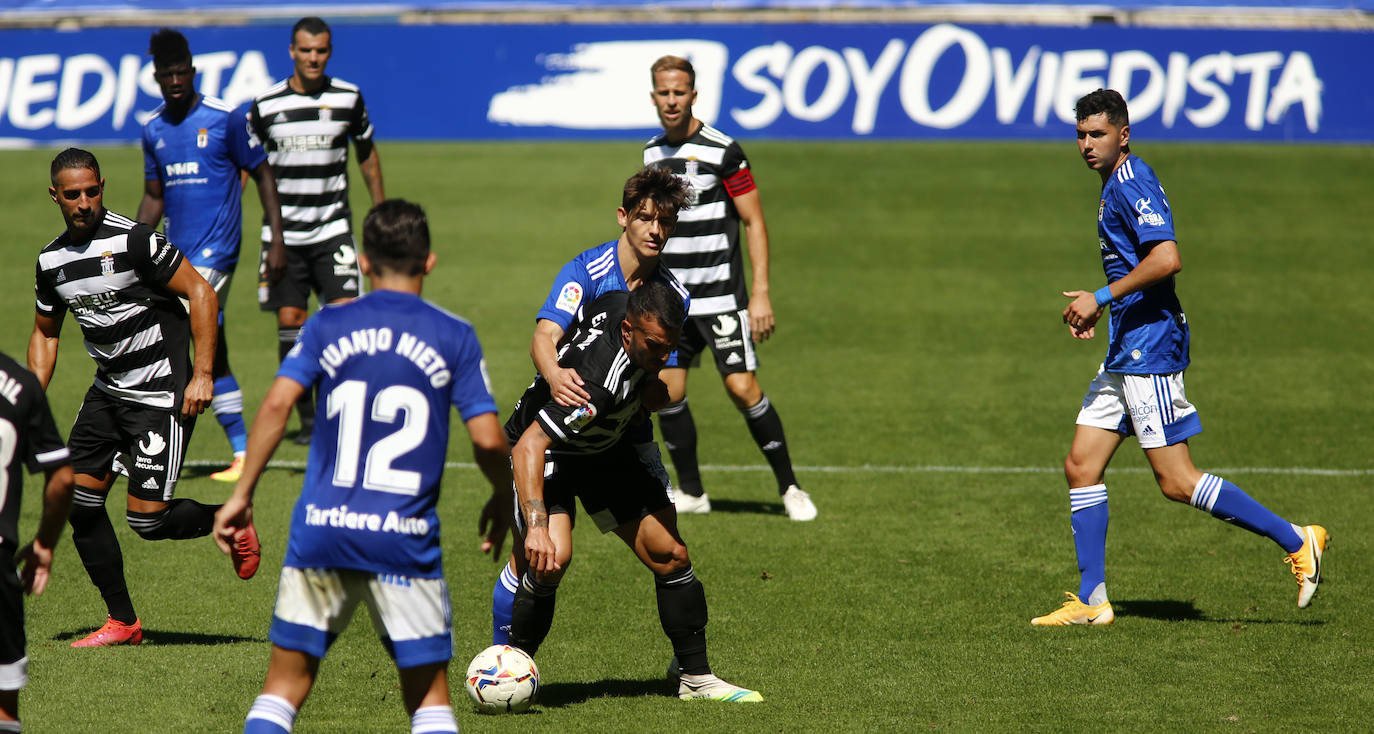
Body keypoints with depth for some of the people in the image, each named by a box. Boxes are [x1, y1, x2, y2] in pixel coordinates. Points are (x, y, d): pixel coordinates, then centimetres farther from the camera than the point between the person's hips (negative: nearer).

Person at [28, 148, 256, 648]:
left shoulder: (134, 241, -17)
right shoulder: (51, 261, 4)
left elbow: (200, 293, -15)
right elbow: (45, 332, 19)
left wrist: (202, 375, -18)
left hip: (162, 393, -7)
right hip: (108, 389, 7)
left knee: (147, 519, -11)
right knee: (78, 500, 0)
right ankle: (122, 622, 11)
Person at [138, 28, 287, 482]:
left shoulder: (224, 119, -6)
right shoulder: (154, 130, 10)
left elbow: (262, 174, 0)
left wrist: (277, 237, -6)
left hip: (216, 249, -6)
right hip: (178, 253, 6)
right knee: (211, 351, 8)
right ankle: (243, 453, 12)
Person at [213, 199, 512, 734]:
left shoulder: (328, 325, 6)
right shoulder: (454, 337, 2)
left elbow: (276, 405, -5)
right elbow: (488, 441, -2)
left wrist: (242, 494, 1)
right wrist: (506, 502, 16)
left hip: (321, 530, 1)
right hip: (406, 539, -1)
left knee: (285, 686, 11)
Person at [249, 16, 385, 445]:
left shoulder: (348, 99, 0)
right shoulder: (266, 105, -2)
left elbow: (367, 155, 14)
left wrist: (381, 212, 15)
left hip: (333, 228, 0)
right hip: (284, 231, 0)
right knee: (290, 322, -1)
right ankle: (307, 418, 9)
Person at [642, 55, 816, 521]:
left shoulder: (723, 151, -11)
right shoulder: (653, 153, 8)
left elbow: (754, 222, -9)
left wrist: (761, 294, -15)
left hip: (720, 296, -6)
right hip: (672, 298, 6)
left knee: (742, 388, -12)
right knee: (667, 392, 0)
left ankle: (789, 487, 1)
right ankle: (691, 493, 14)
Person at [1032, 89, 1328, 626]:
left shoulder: (1132, 183, -13)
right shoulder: (1116, 185, 18)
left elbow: (1167, 259, -25)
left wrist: (1102, 297, -20)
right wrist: (1098, 310, 18)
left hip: (1150, 345, -10)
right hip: (1125, 349, 10)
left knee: (1177, 482, -9)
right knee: (1081, 466, 6)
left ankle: (1296, 540, -1)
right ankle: (1091, 600, 8)